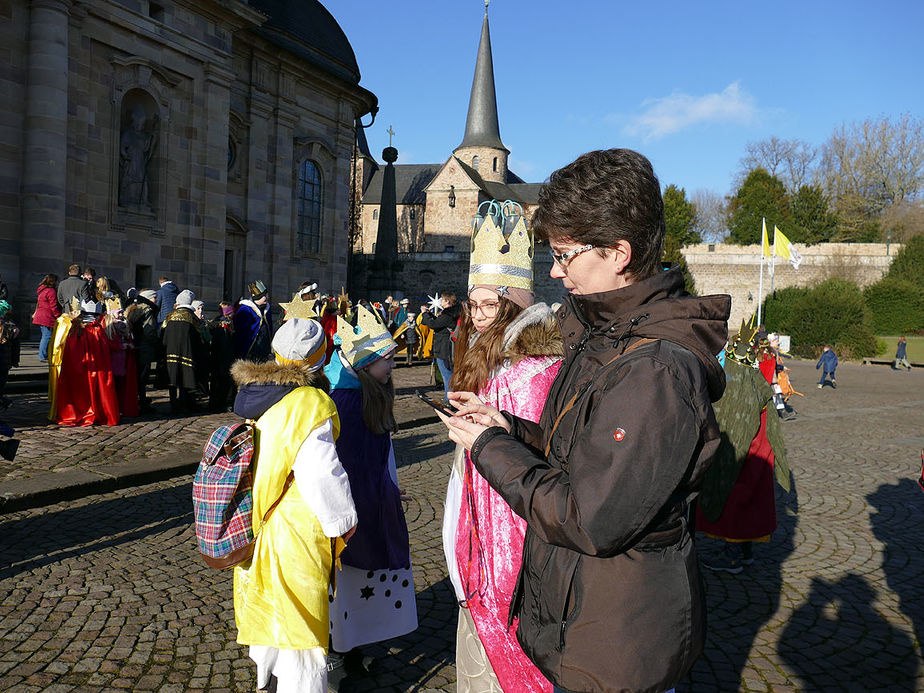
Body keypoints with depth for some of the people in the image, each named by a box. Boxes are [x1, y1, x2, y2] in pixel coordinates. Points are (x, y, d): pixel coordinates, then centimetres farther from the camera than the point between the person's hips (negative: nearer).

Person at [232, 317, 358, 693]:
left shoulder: (253, 393, 2)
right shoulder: (309, 403, -23)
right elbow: (319, 473, -24)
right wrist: (343, 520, -11)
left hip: (255, 519, 9)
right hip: (295, 527, -8)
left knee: (267, 603, 26)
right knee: (297, 615, 6)